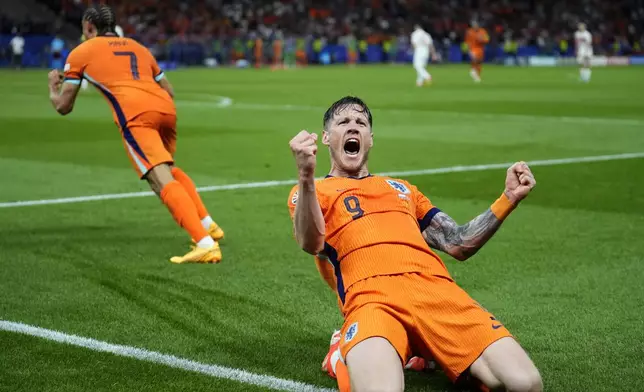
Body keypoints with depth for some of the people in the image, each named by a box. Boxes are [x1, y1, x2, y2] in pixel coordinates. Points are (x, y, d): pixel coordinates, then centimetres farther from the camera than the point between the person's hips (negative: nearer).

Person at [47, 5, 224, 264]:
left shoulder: (81, 52, 20)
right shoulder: (137, 47, 33)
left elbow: (63, 106, 23)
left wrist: (53, 86, 43)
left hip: (135, 115, -6)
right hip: (165, 108, 6)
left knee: (163, 181, -15)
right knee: (169, 170, 31)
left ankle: (205, 244, -31)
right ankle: (207, 225, 25)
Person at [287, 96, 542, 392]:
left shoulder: (402, 188, 37)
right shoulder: (312, 192, 23)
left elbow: (459, 245, 32)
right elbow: (311, 244, -1)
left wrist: (509, 198, 19)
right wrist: (306, 177, -19)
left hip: (436, 289, 5)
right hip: (372, 298, -5)